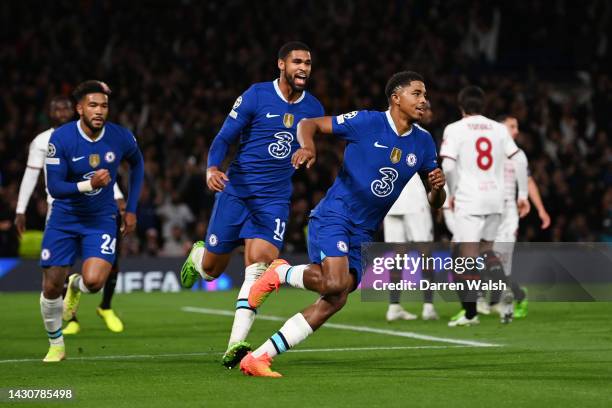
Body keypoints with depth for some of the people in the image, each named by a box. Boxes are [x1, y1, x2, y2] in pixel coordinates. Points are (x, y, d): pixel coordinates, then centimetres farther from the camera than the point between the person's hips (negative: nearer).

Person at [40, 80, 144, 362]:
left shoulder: (121, 138, -11)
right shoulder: (61, 138, -18)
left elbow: (137, 164, 12)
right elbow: (54, 187, -21)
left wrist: (131, 209, 9)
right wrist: (89, 184, -37)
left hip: (101, 219, 0)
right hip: (64, 219, 0)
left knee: (94, 281, -22)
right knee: (51, 287, -2)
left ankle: (76, 286, 18)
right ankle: (56, 346, 23)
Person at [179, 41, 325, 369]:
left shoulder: (313, 108, 4)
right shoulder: (256, 96, -7)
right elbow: (224, 137, -9)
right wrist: (212, 168, -23)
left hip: (274, 200, 2)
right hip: (236, 190, -1)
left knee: (260, 264, -20)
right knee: (213, 268, 8)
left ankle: (235, 346, -22)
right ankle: (197, 255, 48)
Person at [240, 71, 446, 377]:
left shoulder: (423, 142, 8)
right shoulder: (366, 122, -8)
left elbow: (434, 201, 14)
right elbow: (308, 124, -1)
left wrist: (437, 187, -10)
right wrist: (307, 146, -23)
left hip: (362, 235, 6)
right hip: (333, 216, -6)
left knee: (334, 301, -6)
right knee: (335, 283, -30)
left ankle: (258, 358, -2)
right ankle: (280, 273, 1)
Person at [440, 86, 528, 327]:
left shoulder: (455, 129, -3)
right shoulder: (499, 129, 9)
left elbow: (448, 165, -13)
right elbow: (520, 160, 5)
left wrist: (452, 193, 1)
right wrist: (522, 194, 12)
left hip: (468, 200, -5)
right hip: (495, 199, 5)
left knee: (467, 255, -3)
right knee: (486, 249, 19)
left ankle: (470, 314, -6)